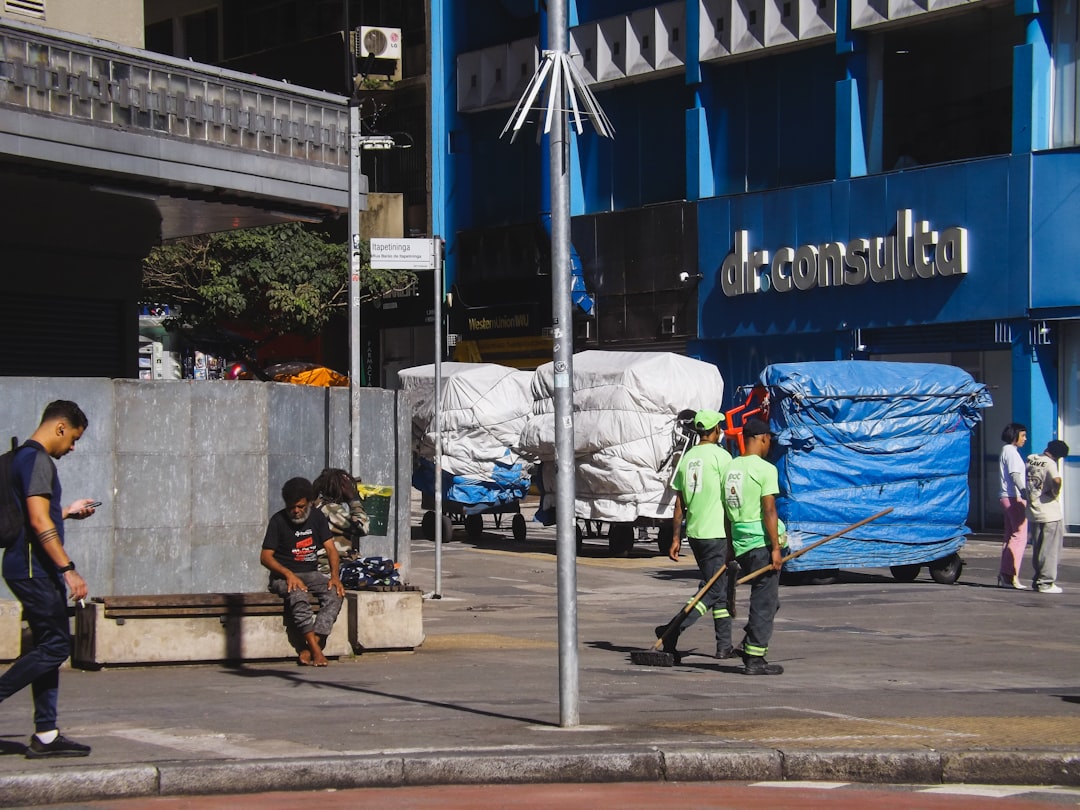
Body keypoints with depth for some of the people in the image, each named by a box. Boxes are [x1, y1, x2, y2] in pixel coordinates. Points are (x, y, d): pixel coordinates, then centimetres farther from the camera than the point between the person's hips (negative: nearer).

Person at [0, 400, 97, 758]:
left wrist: (67, 512, 28)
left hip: (30, 570, 11)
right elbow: (39, 522, -21)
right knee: (56, 645, -9)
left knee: (50, 647, 8)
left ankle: (46, 735, 7)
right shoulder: (37, 460, -13)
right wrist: (69, 569, -21)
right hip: (33, 569, -11)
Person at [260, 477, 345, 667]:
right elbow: (265, 557, -8)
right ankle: (316, 650, -37)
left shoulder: (316, 517, 8)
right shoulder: (278, 520, -4)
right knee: (299, 596, -38)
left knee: (334, 593, -27)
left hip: (311, 574, 4)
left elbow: (331, 548, 5)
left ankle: (308, 650, -34)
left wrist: (335, 576, -14)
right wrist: (288, 574, -24)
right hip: (283, 576, -4)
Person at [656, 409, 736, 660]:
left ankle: (724, 646, 14)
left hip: (694, 533, 7)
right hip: (717, 534, -7)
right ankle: (674, 629, -19)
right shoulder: (721, 456, -8)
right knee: (713, 591, -7)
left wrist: (676, 538, 15)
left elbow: (679, 504, 12)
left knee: (721, 591, 14)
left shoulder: (686, 459, 11)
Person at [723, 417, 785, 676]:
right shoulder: (765, 469, -11)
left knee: (765, 600, 20)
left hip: (740, 545, 7)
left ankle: (749, 648, 13)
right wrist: (775, 547, -14)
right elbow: (769, 511, -16)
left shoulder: (731, 468, 11)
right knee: (764, 603, 0)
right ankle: (755, 659, 1)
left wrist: (730, 548, 21)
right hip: (762, 543, -7)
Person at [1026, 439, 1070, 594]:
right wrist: (1055, 493, -15)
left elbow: (1024, 479, 18)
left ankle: (1037, 580, 21)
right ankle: (1046, 583, 1)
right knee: (1050, 549, 1)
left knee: (1037, 549, 15)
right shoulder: (1050, 463, -15)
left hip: (1033, 513, 7)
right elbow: (1056, 480, -33)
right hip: (1050, 514, -7)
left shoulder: (1030, 459, 6)